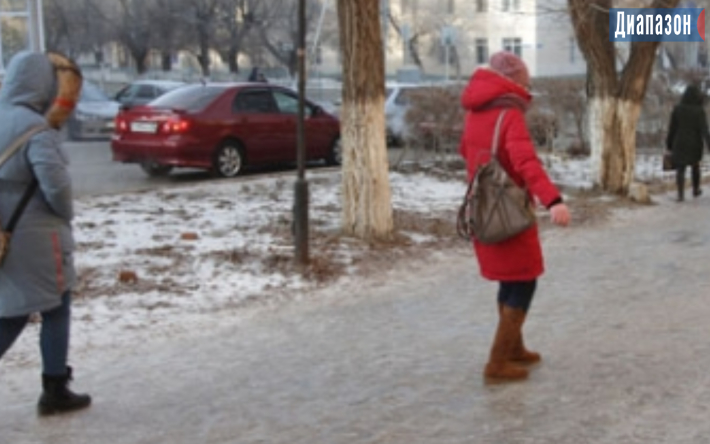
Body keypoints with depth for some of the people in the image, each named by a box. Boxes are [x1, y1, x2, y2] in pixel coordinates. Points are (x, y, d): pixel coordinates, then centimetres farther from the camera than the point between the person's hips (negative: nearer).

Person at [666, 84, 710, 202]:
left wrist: (669, 144, 11)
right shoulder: (699, 111, -10)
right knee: (695, 165, 22)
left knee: (680, 169, 0)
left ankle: (681, 195, -13)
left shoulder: (677, 109, -4)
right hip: (694, 143, 0)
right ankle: (696, 190, 35)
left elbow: (672, 128, 0)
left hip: (680, 143, 0)